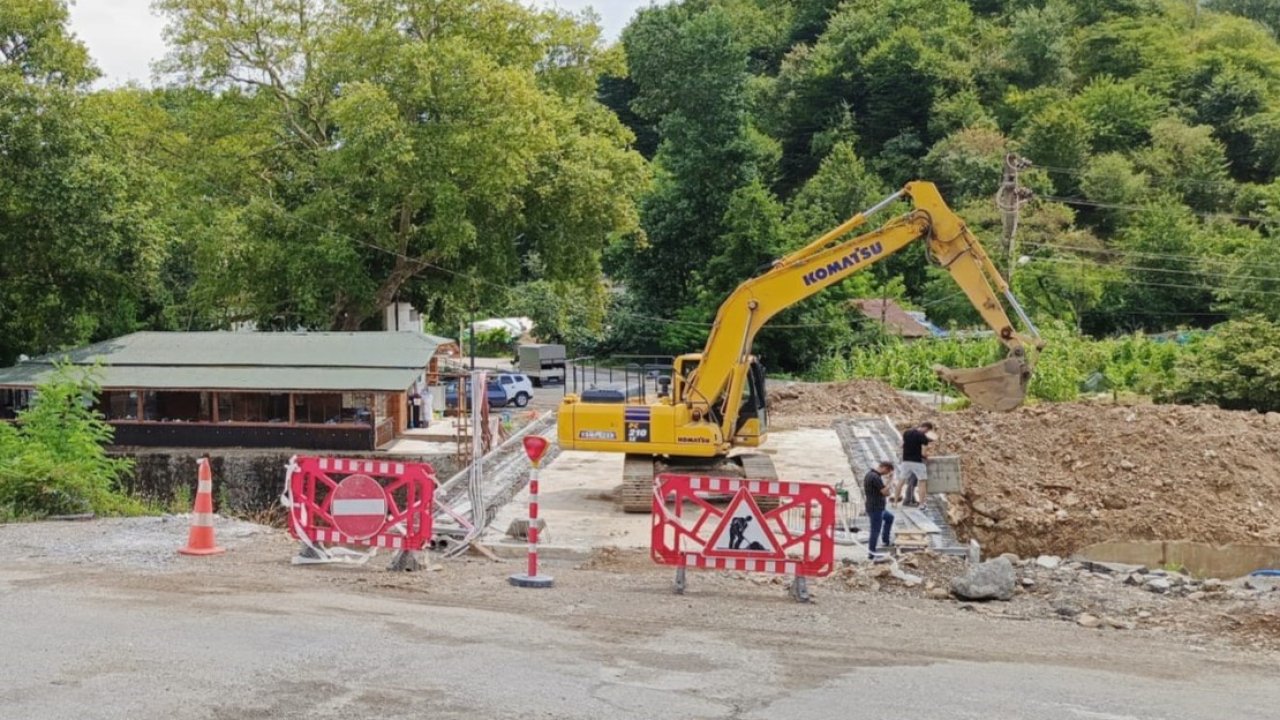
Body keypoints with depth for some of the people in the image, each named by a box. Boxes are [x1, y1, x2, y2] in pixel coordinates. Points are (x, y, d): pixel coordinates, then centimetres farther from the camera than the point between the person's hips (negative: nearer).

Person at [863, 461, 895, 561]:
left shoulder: (869, 474, 6)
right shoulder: (875, 477, -26)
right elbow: (886, 492, -24)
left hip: (876, 507, 10)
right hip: (875, 509, -10)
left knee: (889, 517, 28)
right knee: (875, 530, 1)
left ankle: (885, 540, 35)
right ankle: (871, 554, 11)